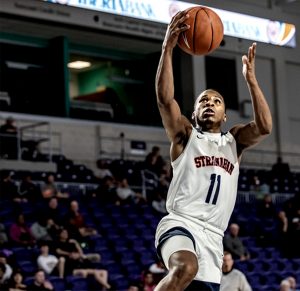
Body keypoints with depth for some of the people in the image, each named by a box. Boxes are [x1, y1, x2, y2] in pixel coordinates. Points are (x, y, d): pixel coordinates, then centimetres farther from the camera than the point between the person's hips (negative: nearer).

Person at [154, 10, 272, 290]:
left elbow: (264, 126, -1)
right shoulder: (185, 135, 9)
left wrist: (251, 79, -4)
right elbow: (164, 98, -9)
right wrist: (168, 47, -18)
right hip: (180, 223, -5)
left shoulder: (234, 141, 19)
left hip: (213, 237, 5)